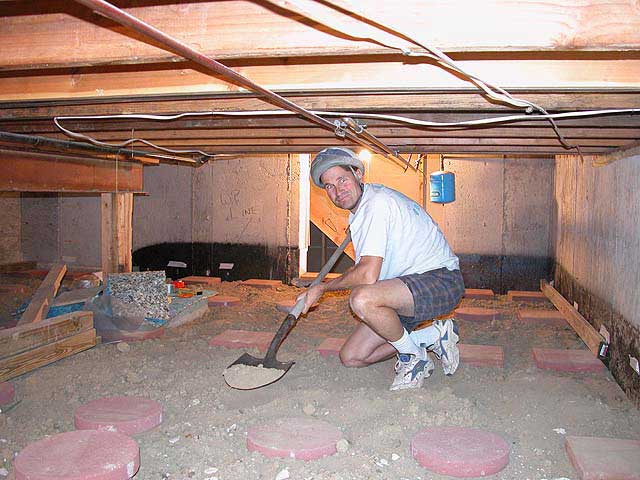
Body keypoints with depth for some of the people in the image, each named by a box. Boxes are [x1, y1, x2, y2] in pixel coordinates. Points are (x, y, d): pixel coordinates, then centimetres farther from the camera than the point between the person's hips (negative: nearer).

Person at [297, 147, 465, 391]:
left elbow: (368, 275, -26)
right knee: (351, 357, 4)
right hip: (408, 287, 10)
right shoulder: (359, 208, 11)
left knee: (362, 299, -36)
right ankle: (432, 336, 13)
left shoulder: (378, 202, -20)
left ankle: (415, 357, -9)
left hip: (441, 281, -9)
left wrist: (322, 288, -13)